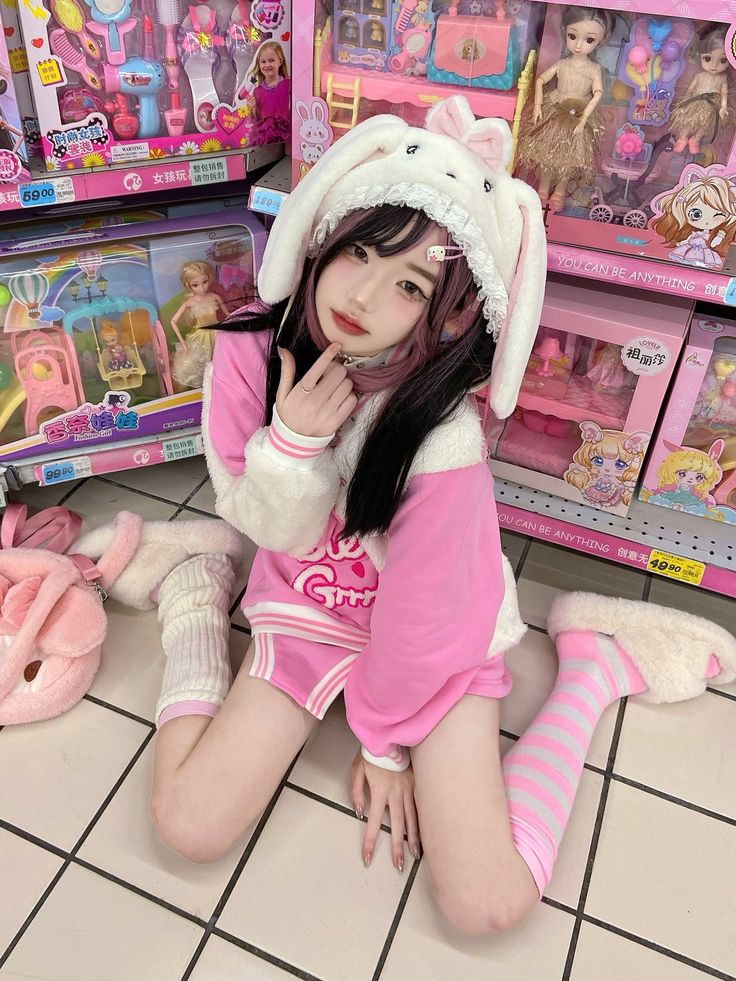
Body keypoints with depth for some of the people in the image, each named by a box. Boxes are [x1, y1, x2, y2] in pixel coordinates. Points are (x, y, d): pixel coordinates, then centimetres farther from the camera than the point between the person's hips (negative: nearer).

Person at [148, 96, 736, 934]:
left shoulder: (442, 440, -32)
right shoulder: (251, 350, -19)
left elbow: (420, 611, -19)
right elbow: (267, 528, -10)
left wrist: (384, 739, -4)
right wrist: (292, 442, -32)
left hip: (433, 633, -2)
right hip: (311, 605, 3)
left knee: (490, 903, -9)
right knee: (187, 827, -8)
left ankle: (593, 662, 9)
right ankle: (198, 617, 17)